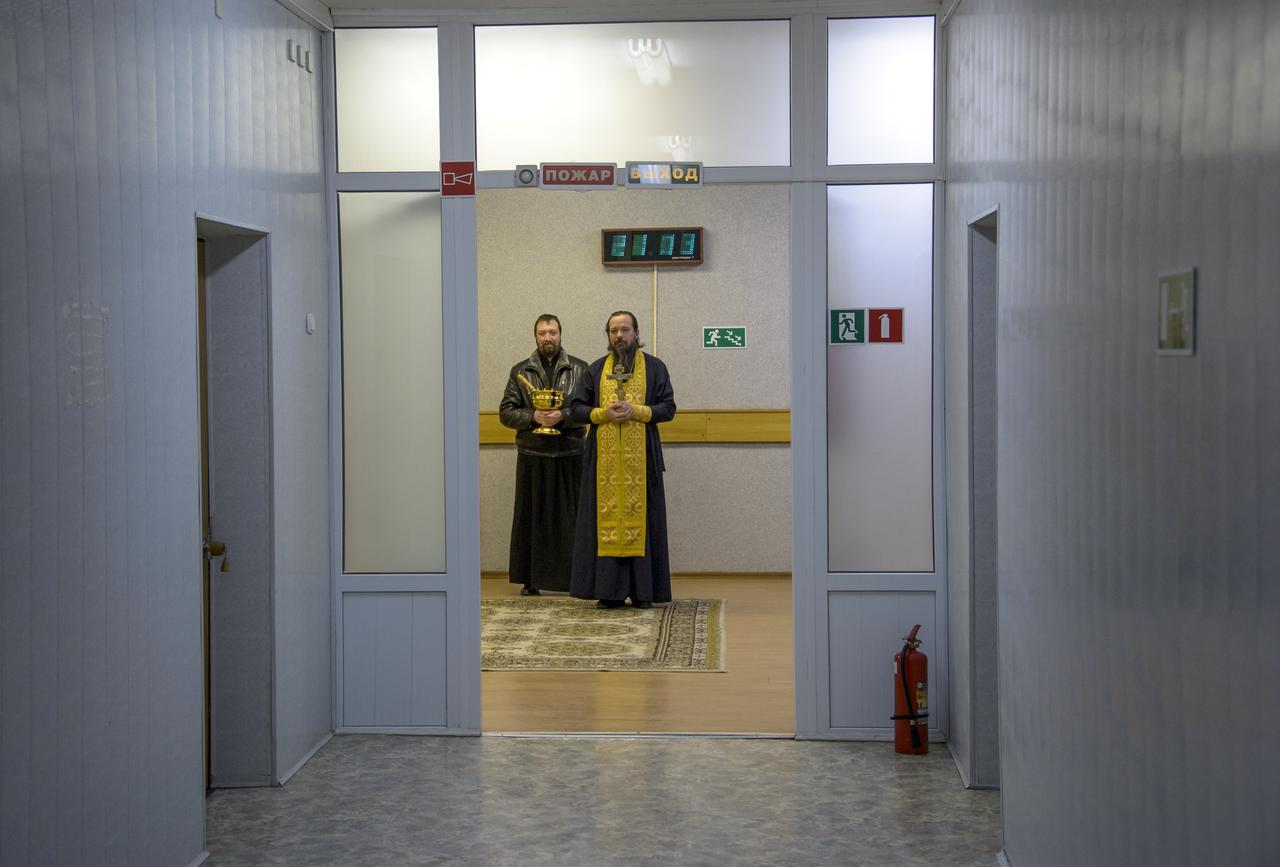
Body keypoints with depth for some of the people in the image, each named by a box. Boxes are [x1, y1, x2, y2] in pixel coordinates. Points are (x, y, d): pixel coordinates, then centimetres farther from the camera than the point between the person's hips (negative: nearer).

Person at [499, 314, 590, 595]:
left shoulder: (580, 369, 6)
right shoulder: (520, 371, 10)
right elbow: (506, 412, 6)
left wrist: (563, 416, -16)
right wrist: (534, 416, -11)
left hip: (570, 456, -1)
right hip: (532, 456, 1)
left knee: (570, 517, 0)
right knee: (532, 517, 3)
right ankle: (532, 579, 10)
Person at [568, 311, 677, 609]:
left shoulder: (654, 367, 7)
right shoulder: (596, 369, 12)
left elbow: (669, 408, 1)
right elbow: (575, 408, 8)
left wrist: (636, 411, -14)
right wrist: (604, 413, -10)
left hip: (641, 457, -1)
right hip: (604, 458, 1)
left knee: (640, 517, -2)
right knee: (606, 517, -1)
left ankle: (643, 591, 4)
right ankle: (610, 590, 3)